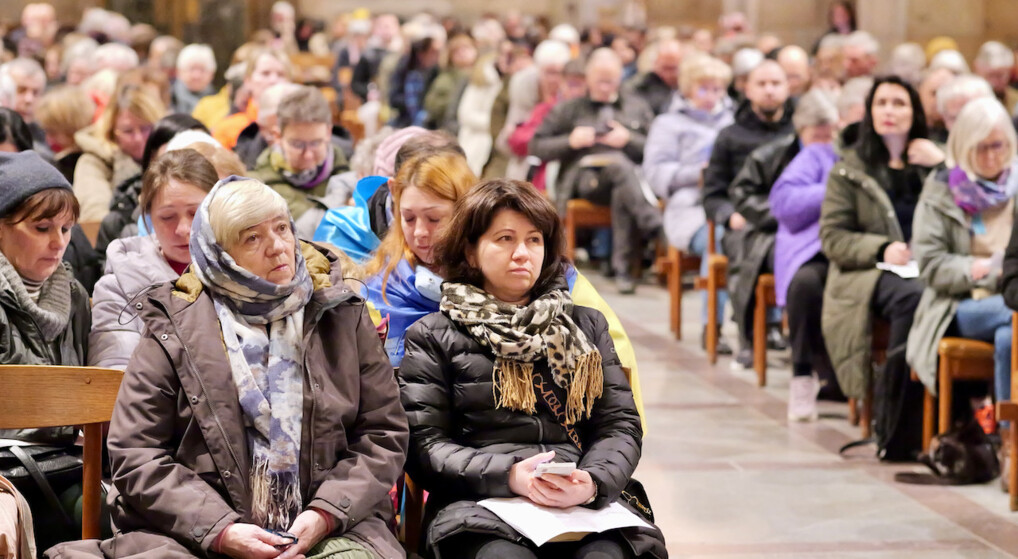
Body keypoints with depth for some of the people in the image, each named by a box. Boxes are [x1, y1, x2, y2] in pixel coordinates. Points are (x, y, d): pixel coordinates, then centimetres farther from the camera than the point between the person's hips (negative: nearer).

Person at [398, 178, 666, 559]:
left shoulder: (587, 327, 23)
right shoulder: (432, 337, 14)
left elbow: (620, 425, 14)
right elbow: (423, 443, 3)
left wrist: (593, 482, -9)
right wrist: (507, 476, -13)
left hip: (588, 505, 2)